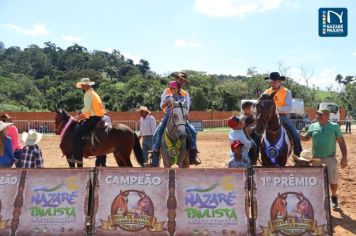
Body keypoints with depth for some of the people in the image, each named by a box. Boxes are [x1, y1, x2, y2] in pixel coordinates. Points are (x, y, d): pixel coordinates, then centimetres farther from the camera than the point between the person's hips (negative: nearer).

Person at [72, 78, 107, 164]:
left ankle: (78, 157, -14)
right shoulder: (94, 93, 21)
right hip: (98, 118, 10)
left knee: (77, 133, -10)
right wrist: (85, 114, 19)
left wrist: (82, 112, -2)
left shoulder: (88, 94, -9)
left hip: (93, 118, -10)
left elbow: (87, 108, -21)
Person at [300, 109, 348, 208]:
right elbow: (306, 138, 12)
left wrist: (344, 157, -7)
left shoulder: (334, 126, -4)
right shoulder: (313, 126, 3)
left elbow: (341, 142, -1)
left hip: (330, 159, -2)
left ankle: (334, 197, 35)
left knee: (333, 181, 9)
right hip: (316, 159, 2)